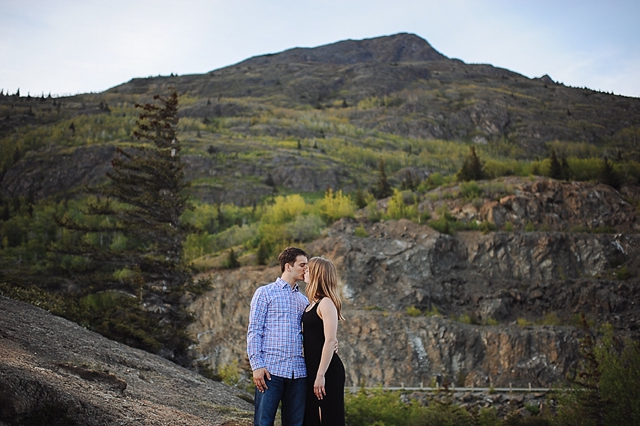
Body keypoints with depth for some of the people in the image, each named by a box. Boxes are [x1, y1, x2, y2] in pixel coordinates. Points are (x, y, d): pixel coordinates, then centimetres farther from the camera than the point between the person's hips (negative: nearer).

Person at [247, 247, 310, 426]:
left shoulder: (304, 300, 19)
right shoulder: (265, 293, 4)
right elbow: (254, 331, -2)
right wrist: (257, 365, -12)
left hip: (298, 371, 5)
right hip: (271, 370, -5)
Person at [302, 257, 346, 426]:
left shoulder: (326, 303, -13)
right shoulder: (313, 303, 13)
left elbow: (330, 340, -19)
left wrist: (321, 375, -22)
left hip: (327, 370, -9)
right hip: (311, 369, 9)